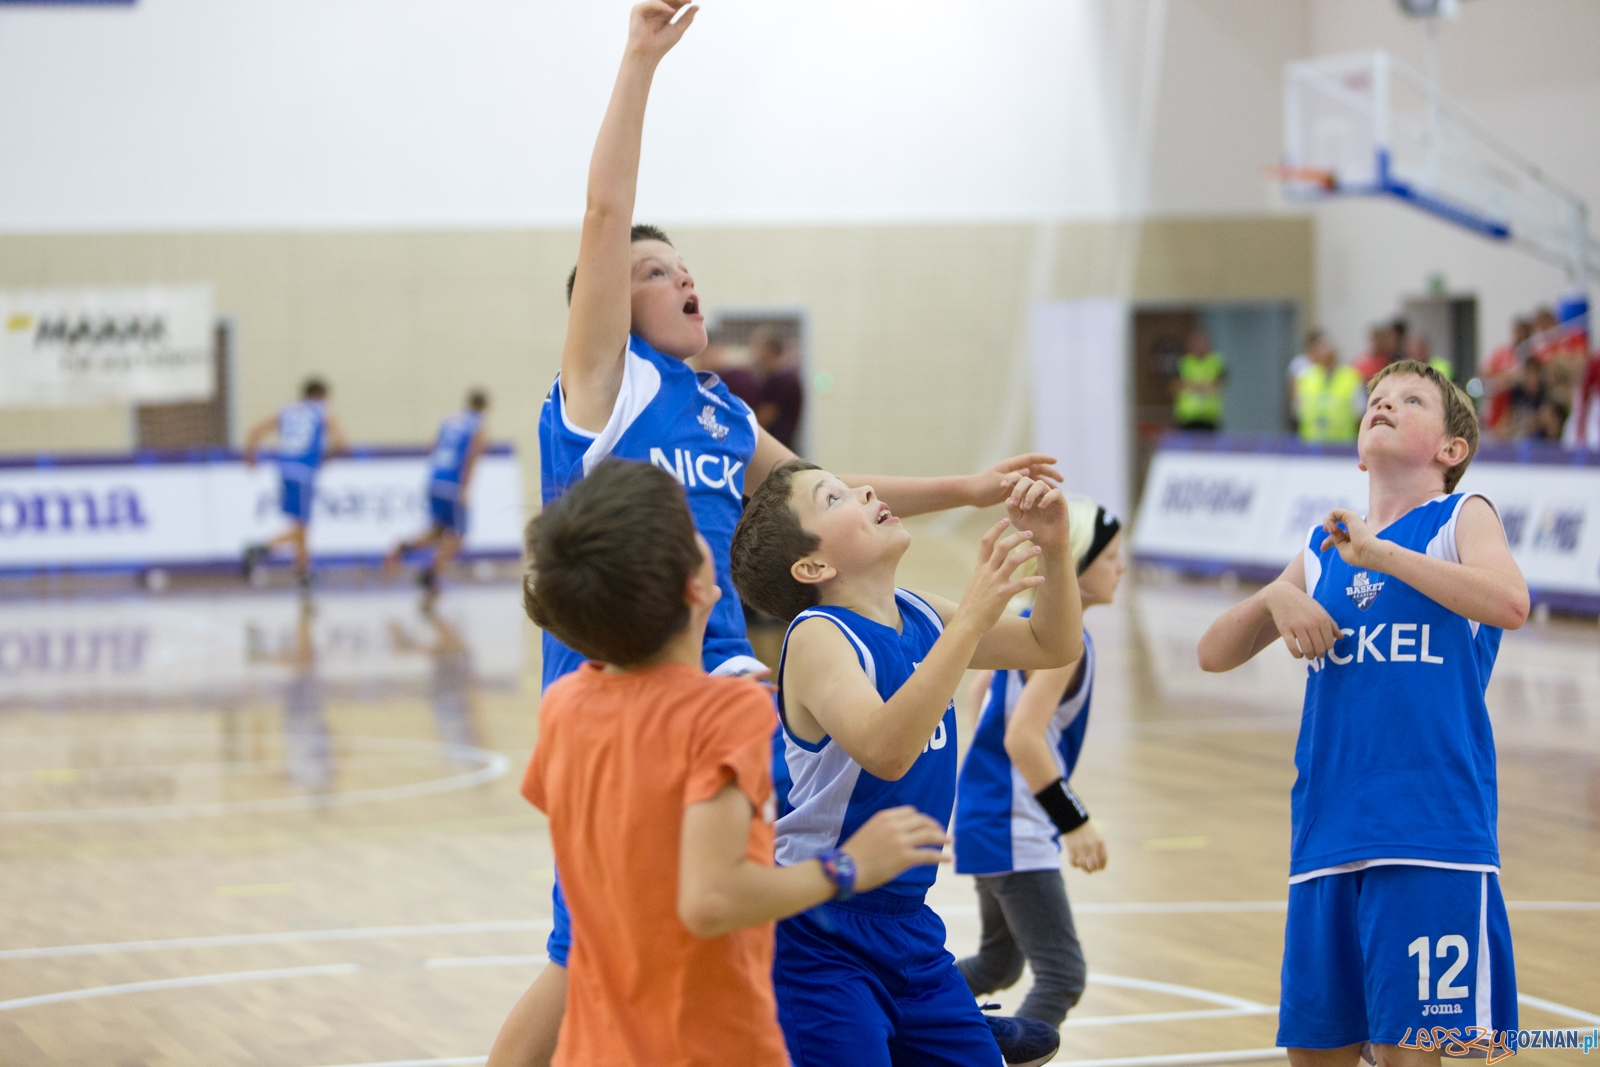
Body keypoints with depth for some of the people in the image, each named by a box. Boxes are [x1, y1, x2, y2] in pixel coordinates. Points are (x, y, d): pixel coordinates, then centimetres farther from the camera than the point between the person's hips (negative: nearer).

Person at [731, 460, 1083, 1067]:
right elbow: (885, 750, -35)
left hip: (906, 921, 8)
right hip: (819, 936, -7)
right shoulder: (817, 636, -18)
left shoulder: (921, 617, 3)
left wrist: (1053, 549, -4)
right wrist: (972, 617, -37)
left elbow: (1054, 646, 14)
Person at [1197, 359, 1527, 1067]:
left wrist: (1378, 552, -19)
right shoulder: (1324, 547, 18)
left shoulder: (1462, 517, 3)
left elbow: (1509, 603, -19)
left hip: (1432, 836, -6)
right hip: (1327, 837, 6)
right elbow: (1214, 654, 17)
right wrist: (1276, 598, -2)